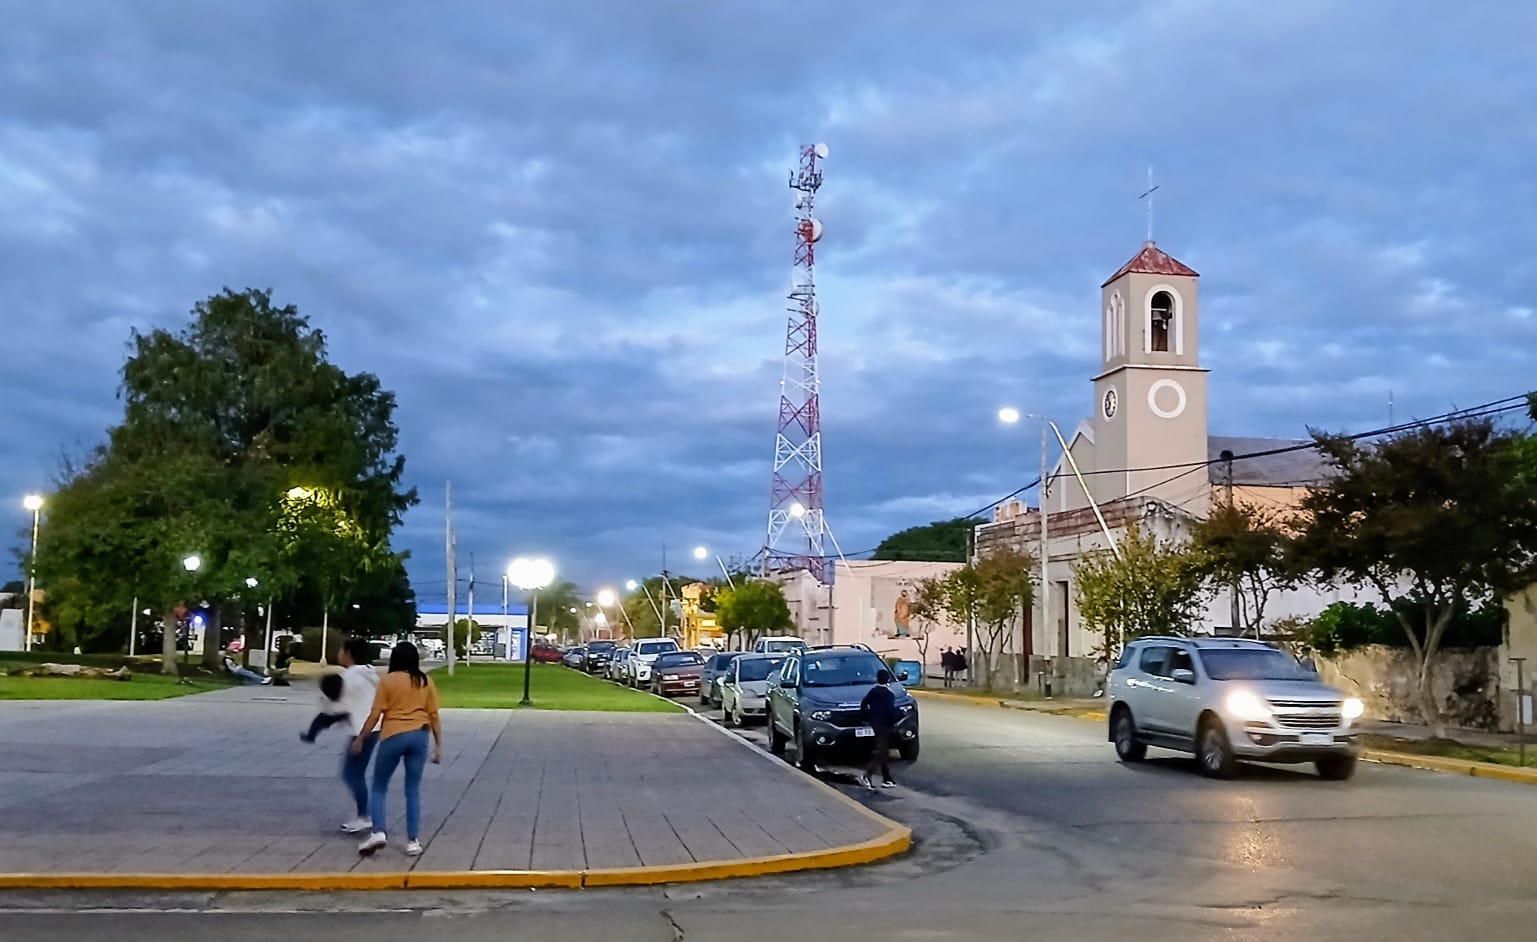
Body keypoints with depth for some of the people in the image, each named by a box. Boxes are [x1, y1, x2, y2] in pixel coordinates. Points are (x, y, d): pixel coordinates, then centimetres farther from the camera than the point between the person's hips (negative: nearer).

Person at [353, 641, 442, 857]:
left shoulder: (388, 680, 0)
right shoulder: (426, 682, 7)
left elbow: (375, 715, -3)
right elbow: (434, 716, 6)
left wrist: (360, 739, 7)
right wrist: (438, 746, 11)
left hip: (393, 736, -2)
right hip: (419, 736, 2)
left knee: (379, 787, 11)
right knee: (413, 790, 9)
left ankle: (378, 832, -6)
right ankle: (413, 841, 5)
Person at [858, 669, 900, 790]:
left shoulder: (873, 691, 6)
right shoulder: (888, 694, -14)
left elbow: (863, 705, 7)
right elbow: (891, 710, -19)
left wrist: (866, 718, 15)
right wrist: (893, 722, -5)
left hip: (874, 724, 8)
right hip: (884, 725, -8)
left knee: (883, 752, 13)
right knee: (881, 752, -6)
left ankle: (887, 779, 16)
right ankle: (867, 775, -19)